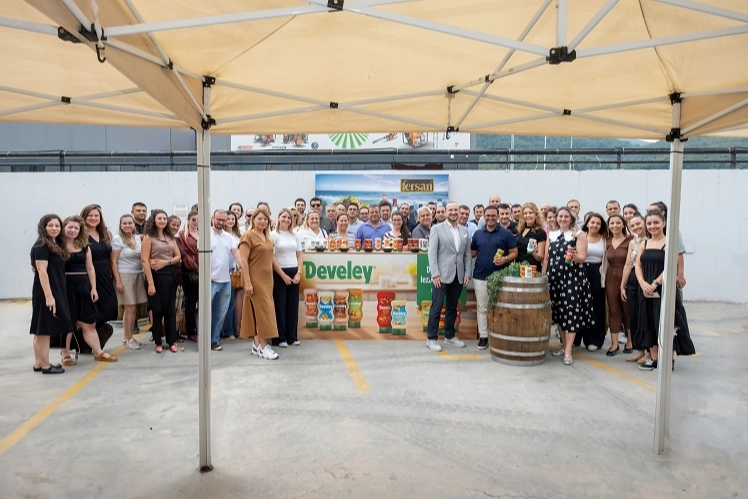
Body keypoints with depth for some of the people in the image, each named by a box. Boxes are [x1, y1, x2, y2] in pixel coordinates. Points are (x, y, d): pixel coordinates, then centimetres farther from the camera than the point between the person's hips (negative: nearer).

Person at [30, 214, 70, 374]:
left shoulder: (56, 245, 13)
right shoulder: (41, 246, -12)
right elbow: (42, 271, -18)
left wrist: (54, 295, 15)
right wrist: (48, 296, -22)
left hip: (56, 291, 9)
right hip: (46, 293, -9)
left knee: (41, 330, 12)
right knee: (44, 329, -4)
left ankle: (38, 364, 18)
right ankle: (46, 365, 1)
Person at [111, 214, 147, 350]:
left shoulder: (137, 238, 11)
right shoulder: (117, 239, -5)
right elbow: (113, 261, -7)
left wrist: (144, 275, 10)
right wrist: (118, 281, -12)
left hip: (139, 275, 5)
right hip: (125, 276, -5)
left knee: (133, 308, 6)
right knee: (130, 308, -5)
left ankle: (126, 336, 18)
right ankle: (129, 339, 5)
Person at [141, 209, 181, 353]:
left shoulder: (170, 237, 12)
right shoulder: (149, 237, -4)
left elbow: (178, 256, 12)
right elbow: (145, 260, -11)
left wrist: (166, 262, -10)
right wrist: (150, 283, -18)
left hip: (170, 274, 5)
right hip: (156, 275, -5)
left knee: (170, 309, 7)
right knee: (157, 310, 2)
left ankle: (172, 341, 14)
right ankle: (158, 342, 13)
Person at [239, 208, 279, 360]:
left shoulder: (267, 237, 13)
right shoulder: (248, 236, -10)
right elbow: (243, 260, -15)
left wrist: (270, 279, 15)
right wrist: (247, 282, -20)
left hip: (267, 279, 7)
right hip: (255, 279, -7)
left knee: (258, 311, 11)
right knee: (262, 310, -7)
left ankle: (257, 344, 17)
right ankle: (263, 346, -1)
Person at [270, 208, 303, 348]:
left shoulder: (295, 236, 10)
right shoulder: (273, 235, -4)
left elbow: (299, 255, 11)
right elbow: (271, 258, -9)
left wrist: (298, 273, -2)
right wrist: (283, 275, -11)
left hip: (294, 273, 5)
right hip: (279, 273, -4)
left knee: (293, 306, 7)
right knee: (280, 306, 0)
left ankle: (292, 336, 16)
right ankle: (280, 338, 7)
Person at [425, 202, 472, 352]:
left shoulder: (465, 231, 12)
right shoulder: (437, 229, -2)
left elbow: (467, 254, 12)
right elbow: (432, 253, -7)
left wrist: (467, 274, 4)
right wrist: (435, 274, -14)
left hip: (458, 276, 5)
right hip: (441, 275, -4)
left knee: (452, 307, 12)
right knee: (436, 307, -2)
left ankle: (449, 336, 24)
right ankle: (431, 339, 6)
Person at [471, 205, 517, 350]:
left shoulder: (506, 233, -3)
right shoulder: (478, 233, 7)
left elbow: (514, 252, -1)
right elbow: (472, 252, 14)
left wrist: (505, 259, -20)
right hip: (480, 276, 3)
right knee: (482, 308, 7)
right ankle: (483, 336, 16)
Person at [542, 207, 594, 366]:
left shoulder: (579, 236, 0)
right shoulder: (551, 236, 13)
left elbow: (582, 258, -9)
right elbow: (546, 258, 14)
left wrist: (574, 256, -31)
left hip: (572, 278, -4)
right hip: (554, 277, 5)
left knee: (571, 311, -7)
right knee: (558, 311, 8)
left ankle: (568, 351, -5)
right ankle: (564, 345, 22)